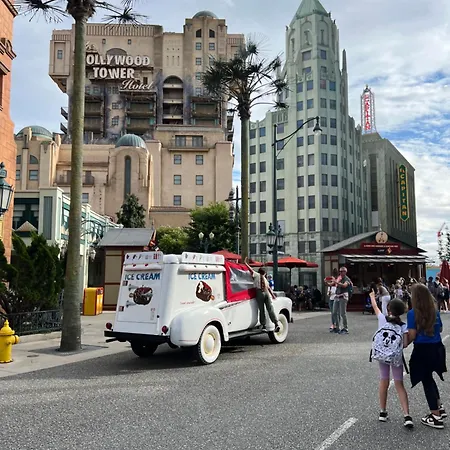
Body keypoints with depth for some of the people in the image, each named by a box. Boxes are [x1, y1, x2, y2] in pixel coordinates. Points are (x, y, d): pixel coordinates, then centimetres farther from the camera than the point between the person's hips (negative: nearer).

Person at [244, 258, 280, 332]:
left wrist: (246, 263, 6)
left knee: (262, 310, 0)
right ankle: (277, 324, -8)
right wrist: (273, 295, 27)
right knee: (270, 309, 1)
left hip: (260, 292, -4)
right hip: (266, 293, 4)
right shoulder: (265, 278, 24)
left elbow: (251, 270, -1)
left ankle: (263, 325, -1)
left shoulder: (256, 275, 11)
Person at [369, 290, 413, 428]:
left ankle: (383, 412, 24)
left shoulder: (382, 319, -4)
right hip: (396, 357, -1)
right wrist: (398, 344, 11)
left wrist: (372, 296, 33)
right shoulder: (403, 326, -6)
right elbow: (405, 344, -11)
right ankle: (407, 416, -4)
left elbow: (375, 307, 14)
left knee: (384, 382, 15)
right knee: (399, 385, 6)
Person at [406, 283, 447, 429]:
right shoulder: (435, 310, 1)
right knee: (429, 378, 26)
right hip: (437, 348, 6)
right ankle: (440, 408, 32)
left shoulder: (412, 313, -15)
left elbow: (412, 335, -16)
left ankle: (436, 417, 15)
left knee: (426, 382, 8)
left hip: (422, 350, -6)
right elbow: (440, 329, 13)